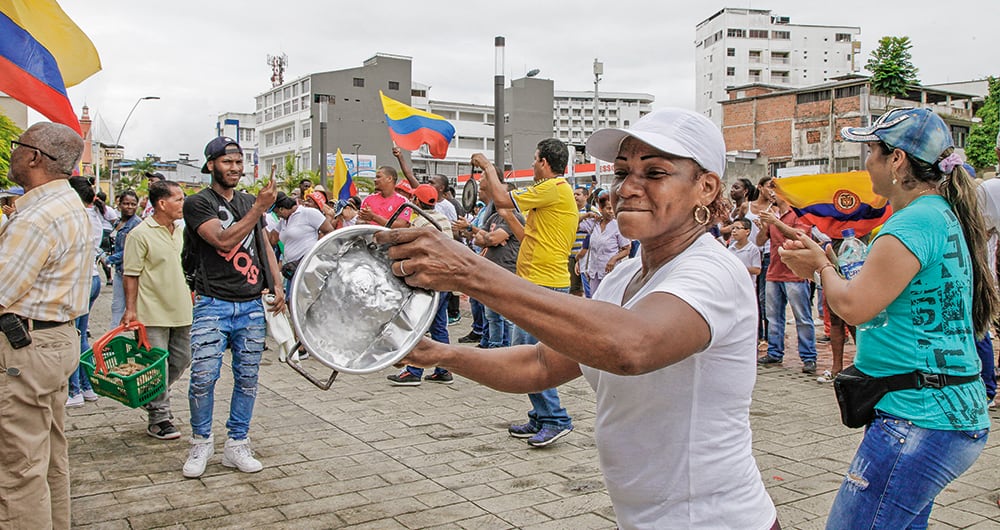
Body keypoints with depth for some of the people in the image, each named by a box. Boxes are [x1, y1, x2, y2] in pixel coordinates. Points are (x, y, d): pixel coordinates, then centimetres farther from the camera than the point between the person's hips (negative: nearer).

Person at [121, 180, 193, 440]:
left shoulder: (182, 231, 11)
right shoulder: (141, 234, -10)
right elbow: (131, 275, -10)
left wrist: (193, 293, 19)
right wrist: (130, 309, -14)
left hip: (181, 311, 7)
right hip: (153, 314, -7)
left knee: (181, 360, 14)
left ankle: (154, 398, 36)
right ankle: (158, 418, 10)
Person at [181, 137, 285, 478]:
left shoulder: (250, 203, 16)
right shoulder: (198, 203, -2)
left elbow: (264, 246, 23)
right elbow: (224, 241, -18)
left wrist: (277, 284, 11)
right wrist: (260, 207, -20)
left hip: (252, 305, 5)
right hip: (213, 305, -5)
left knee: (247, 378, 5)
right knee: (203, 376, -8)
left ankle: (237, 446, 16)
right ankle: (201, 441, 14)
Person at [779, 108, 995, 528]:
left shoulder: (915, 221, -17)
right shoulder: (945, 215, 15)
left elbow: (853, 306, -19)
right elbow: (881, 294, 18)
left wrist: (823, 265, 0)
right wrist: (820, 265, 9)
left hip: (918, 419, -11)